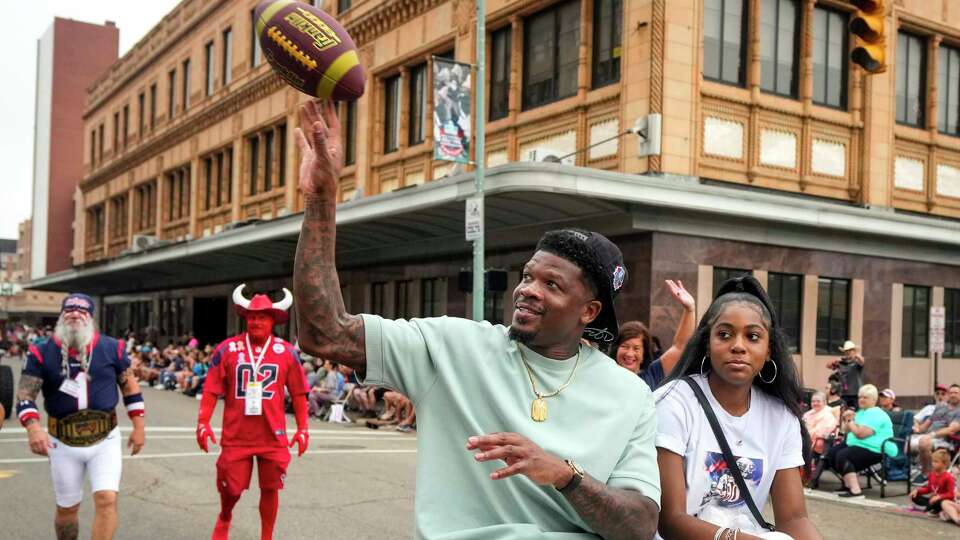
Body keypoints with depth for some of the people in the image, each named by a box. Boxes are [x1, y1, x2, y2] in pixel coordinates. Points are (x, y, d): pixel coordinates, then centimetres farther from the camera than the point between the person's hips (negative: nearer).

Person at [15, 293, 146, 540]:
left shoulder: (111, 348, -4)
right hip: (64, 444, 1)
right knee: (66, 508, 14)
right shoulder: (43, 353, -5)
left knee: (107, 500, -13)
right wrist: (33, 427, -27)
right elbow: (25, 395, -8)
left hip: (105, 439, -1)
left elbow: (130, 388, 5)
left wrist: (138, 426, 3)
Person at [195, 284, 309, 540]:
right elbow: (211, 390, 1)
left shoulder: (287, 353, -1)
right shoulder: (227, 349, -2)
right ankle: (224, 519, 42)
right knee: (231, 488, 9)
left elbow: (298, 394, 4)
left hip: (273, 436, 0)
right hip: (236, 436, 0)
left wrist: (302, 429, 2)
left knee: (270, 489, 7)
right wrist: (203, 423, -7)